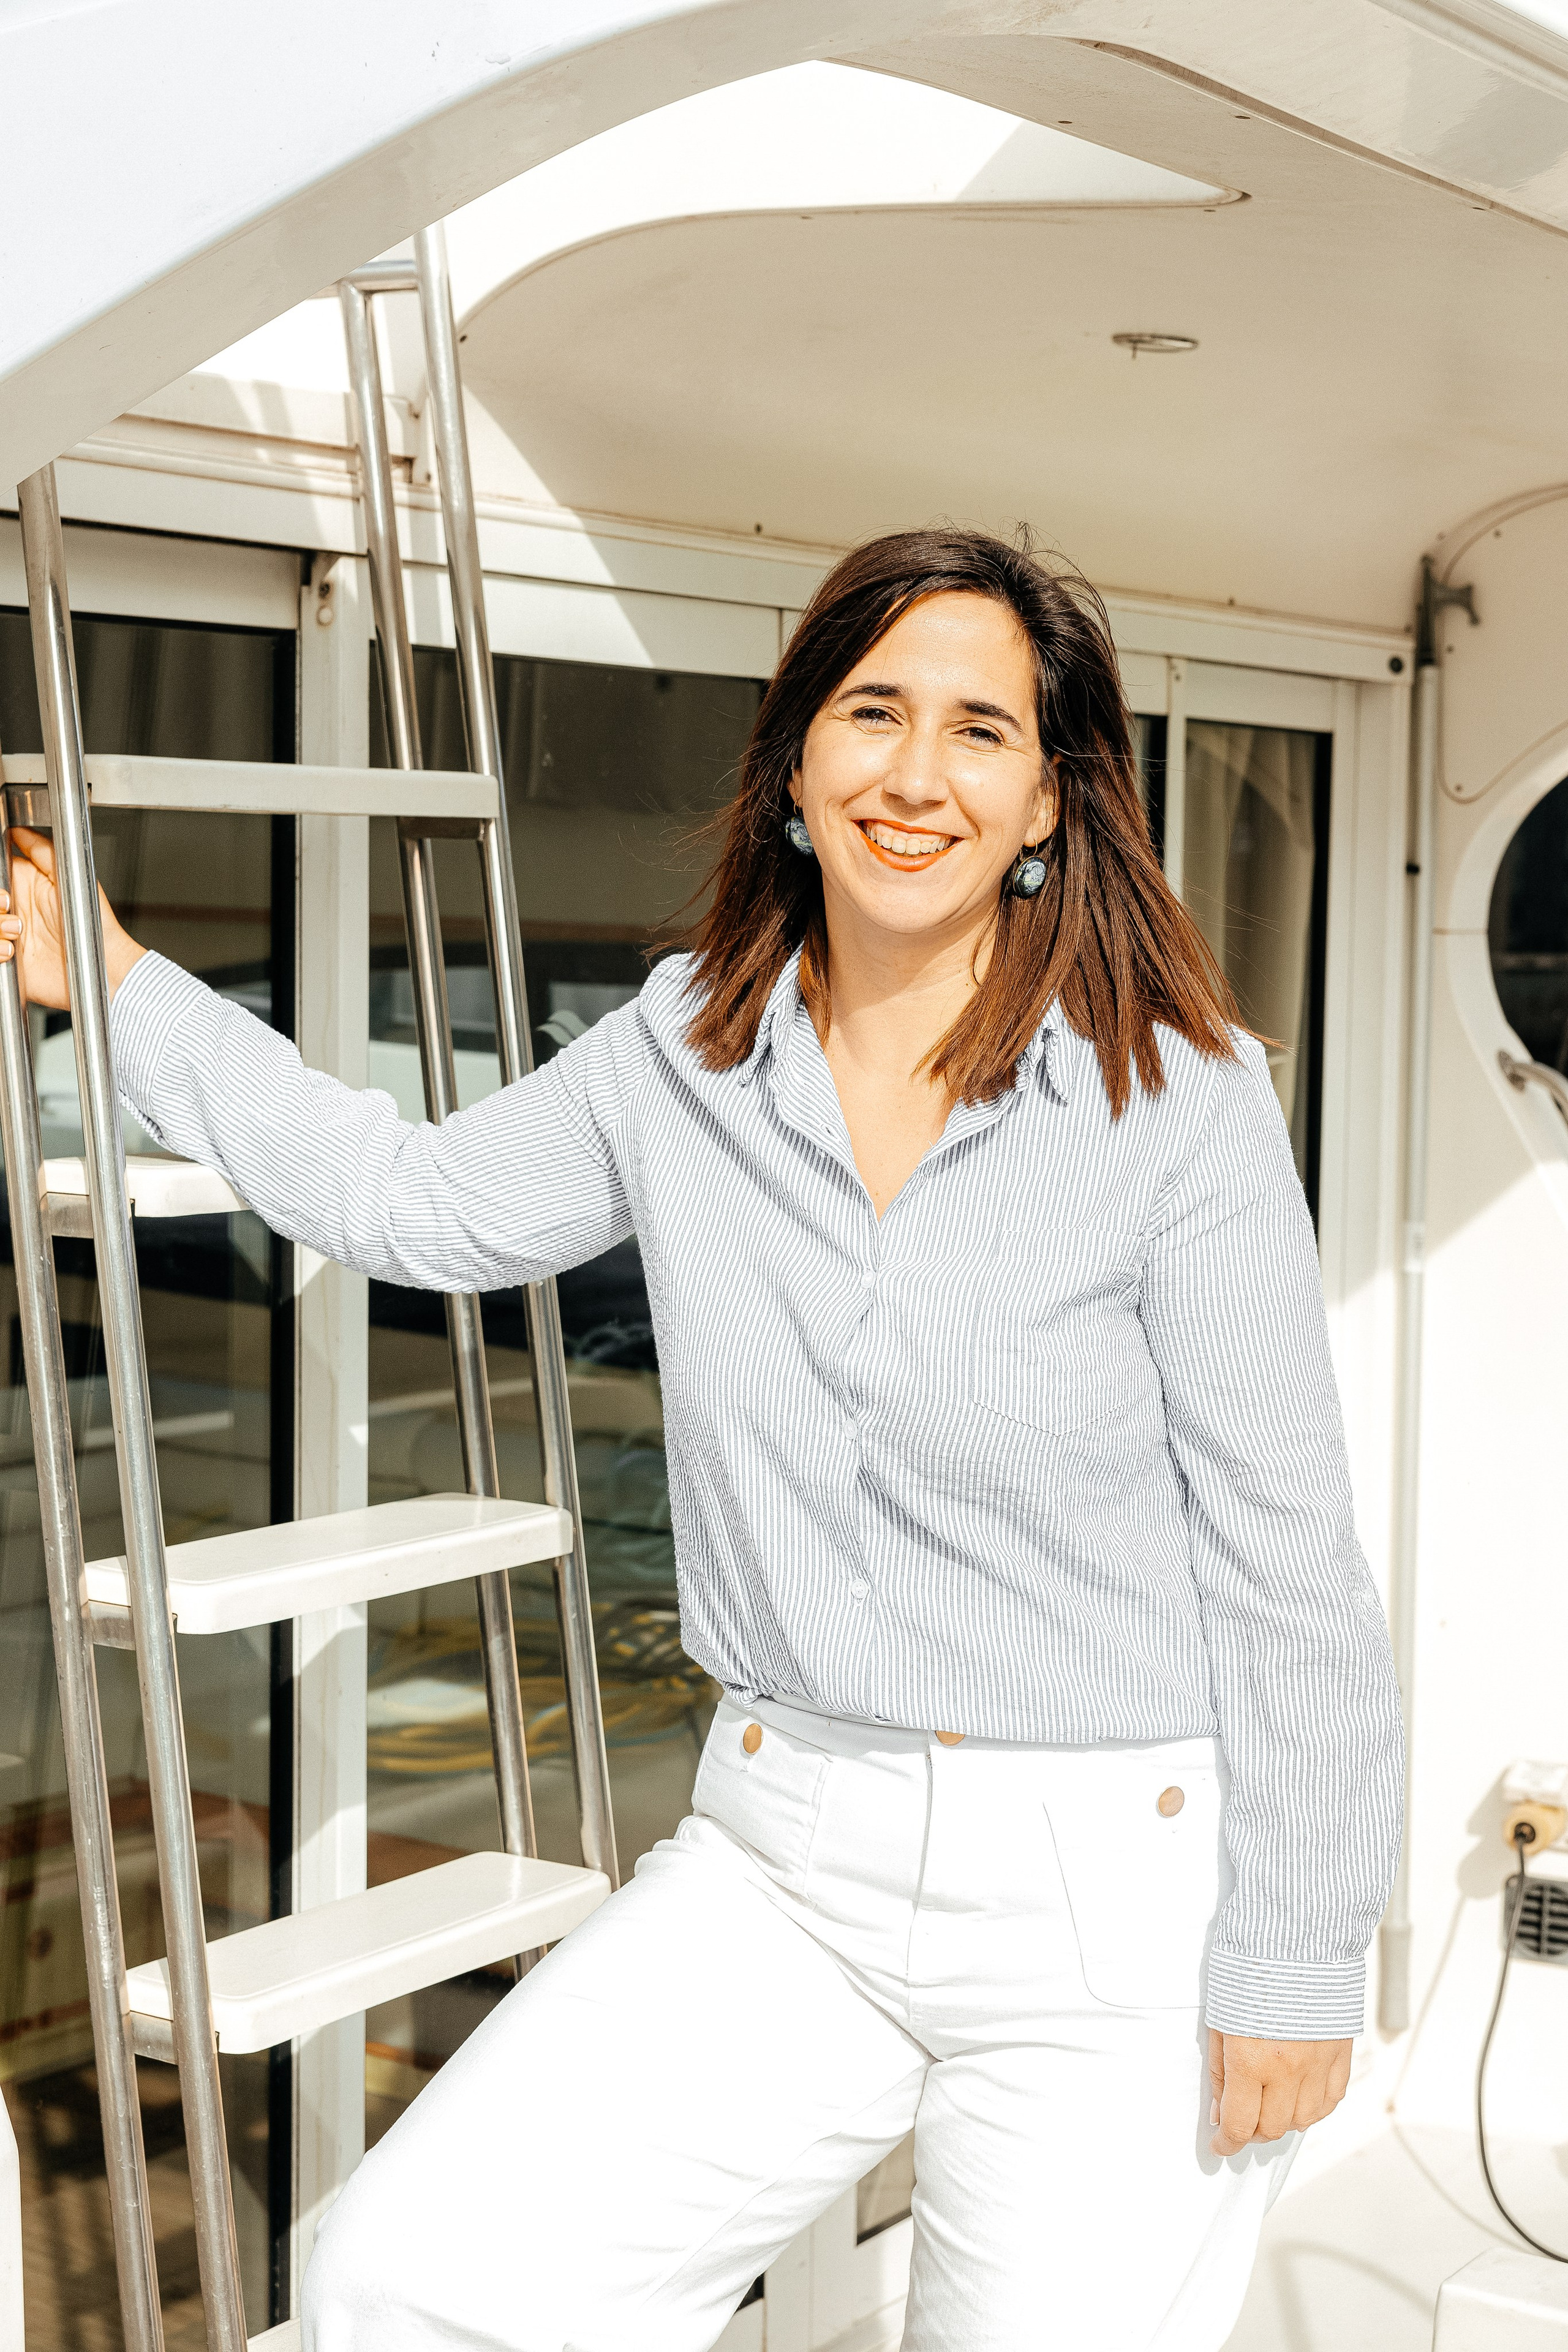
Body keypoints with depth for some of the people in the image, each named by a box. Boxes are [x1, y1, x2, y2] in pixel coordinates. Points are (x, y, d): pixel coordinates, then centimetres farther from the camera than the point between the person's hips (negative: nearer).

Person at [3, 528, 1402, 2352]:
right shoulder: (682, 1057, 2)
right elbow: (419, 1202, 15)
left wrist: (1294, 1969, -7)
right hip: (786, 1859, 4)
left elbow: (1282, 1565, -9)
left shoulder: (1179, 1100, -11)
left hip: (1117, 1890, -3)